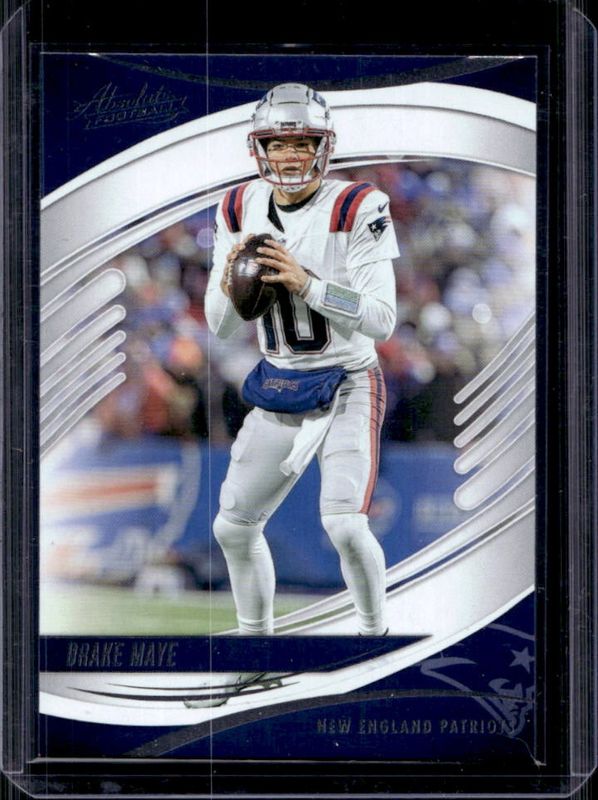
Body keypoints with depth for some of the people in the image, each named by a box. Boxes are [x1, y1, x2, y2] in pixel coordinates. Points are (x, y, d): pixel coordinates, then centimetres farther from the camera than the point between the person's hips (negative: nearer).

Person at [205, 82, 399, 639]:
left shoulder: (356, 210, -16)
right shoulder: (240, 211, 0)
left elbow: (382, 321, -22)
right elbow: (220, 327, 4)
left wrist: (305, 284, -32)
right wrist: (229, 284, -18)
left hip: (347, 385, -6)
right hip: (279, 387, 6)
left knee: (344, 525, -21)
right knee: (233, 527, 9)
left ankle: (374, 631, 2)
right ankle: (255, 634, 31)